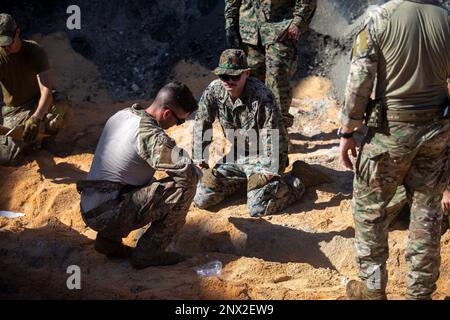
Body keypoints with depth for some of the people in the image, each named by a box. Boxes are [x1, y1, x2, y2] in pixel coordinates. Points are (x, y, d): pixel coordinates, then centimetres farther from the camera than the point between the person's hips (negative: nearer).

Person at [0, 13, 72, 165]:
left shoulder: (34, 51, -19)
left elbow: (47, 88, -32)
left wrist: (36, 118, -49)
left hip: (38, 102, -1)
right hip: (13, 110, 1)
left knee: (62, 104, -37)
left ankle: (48, 138, -4)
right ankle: (31, 139, 15)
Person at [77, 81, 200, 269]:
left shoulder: (121, 115, 9)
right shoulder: (151, 135, -18)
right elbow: (189, 173, -22)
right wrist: (197, 171, 4)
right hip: (108, 215, -9)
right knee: (184, 184, -12)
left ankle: (109, 239, 17)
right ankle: (149, 252, -4)